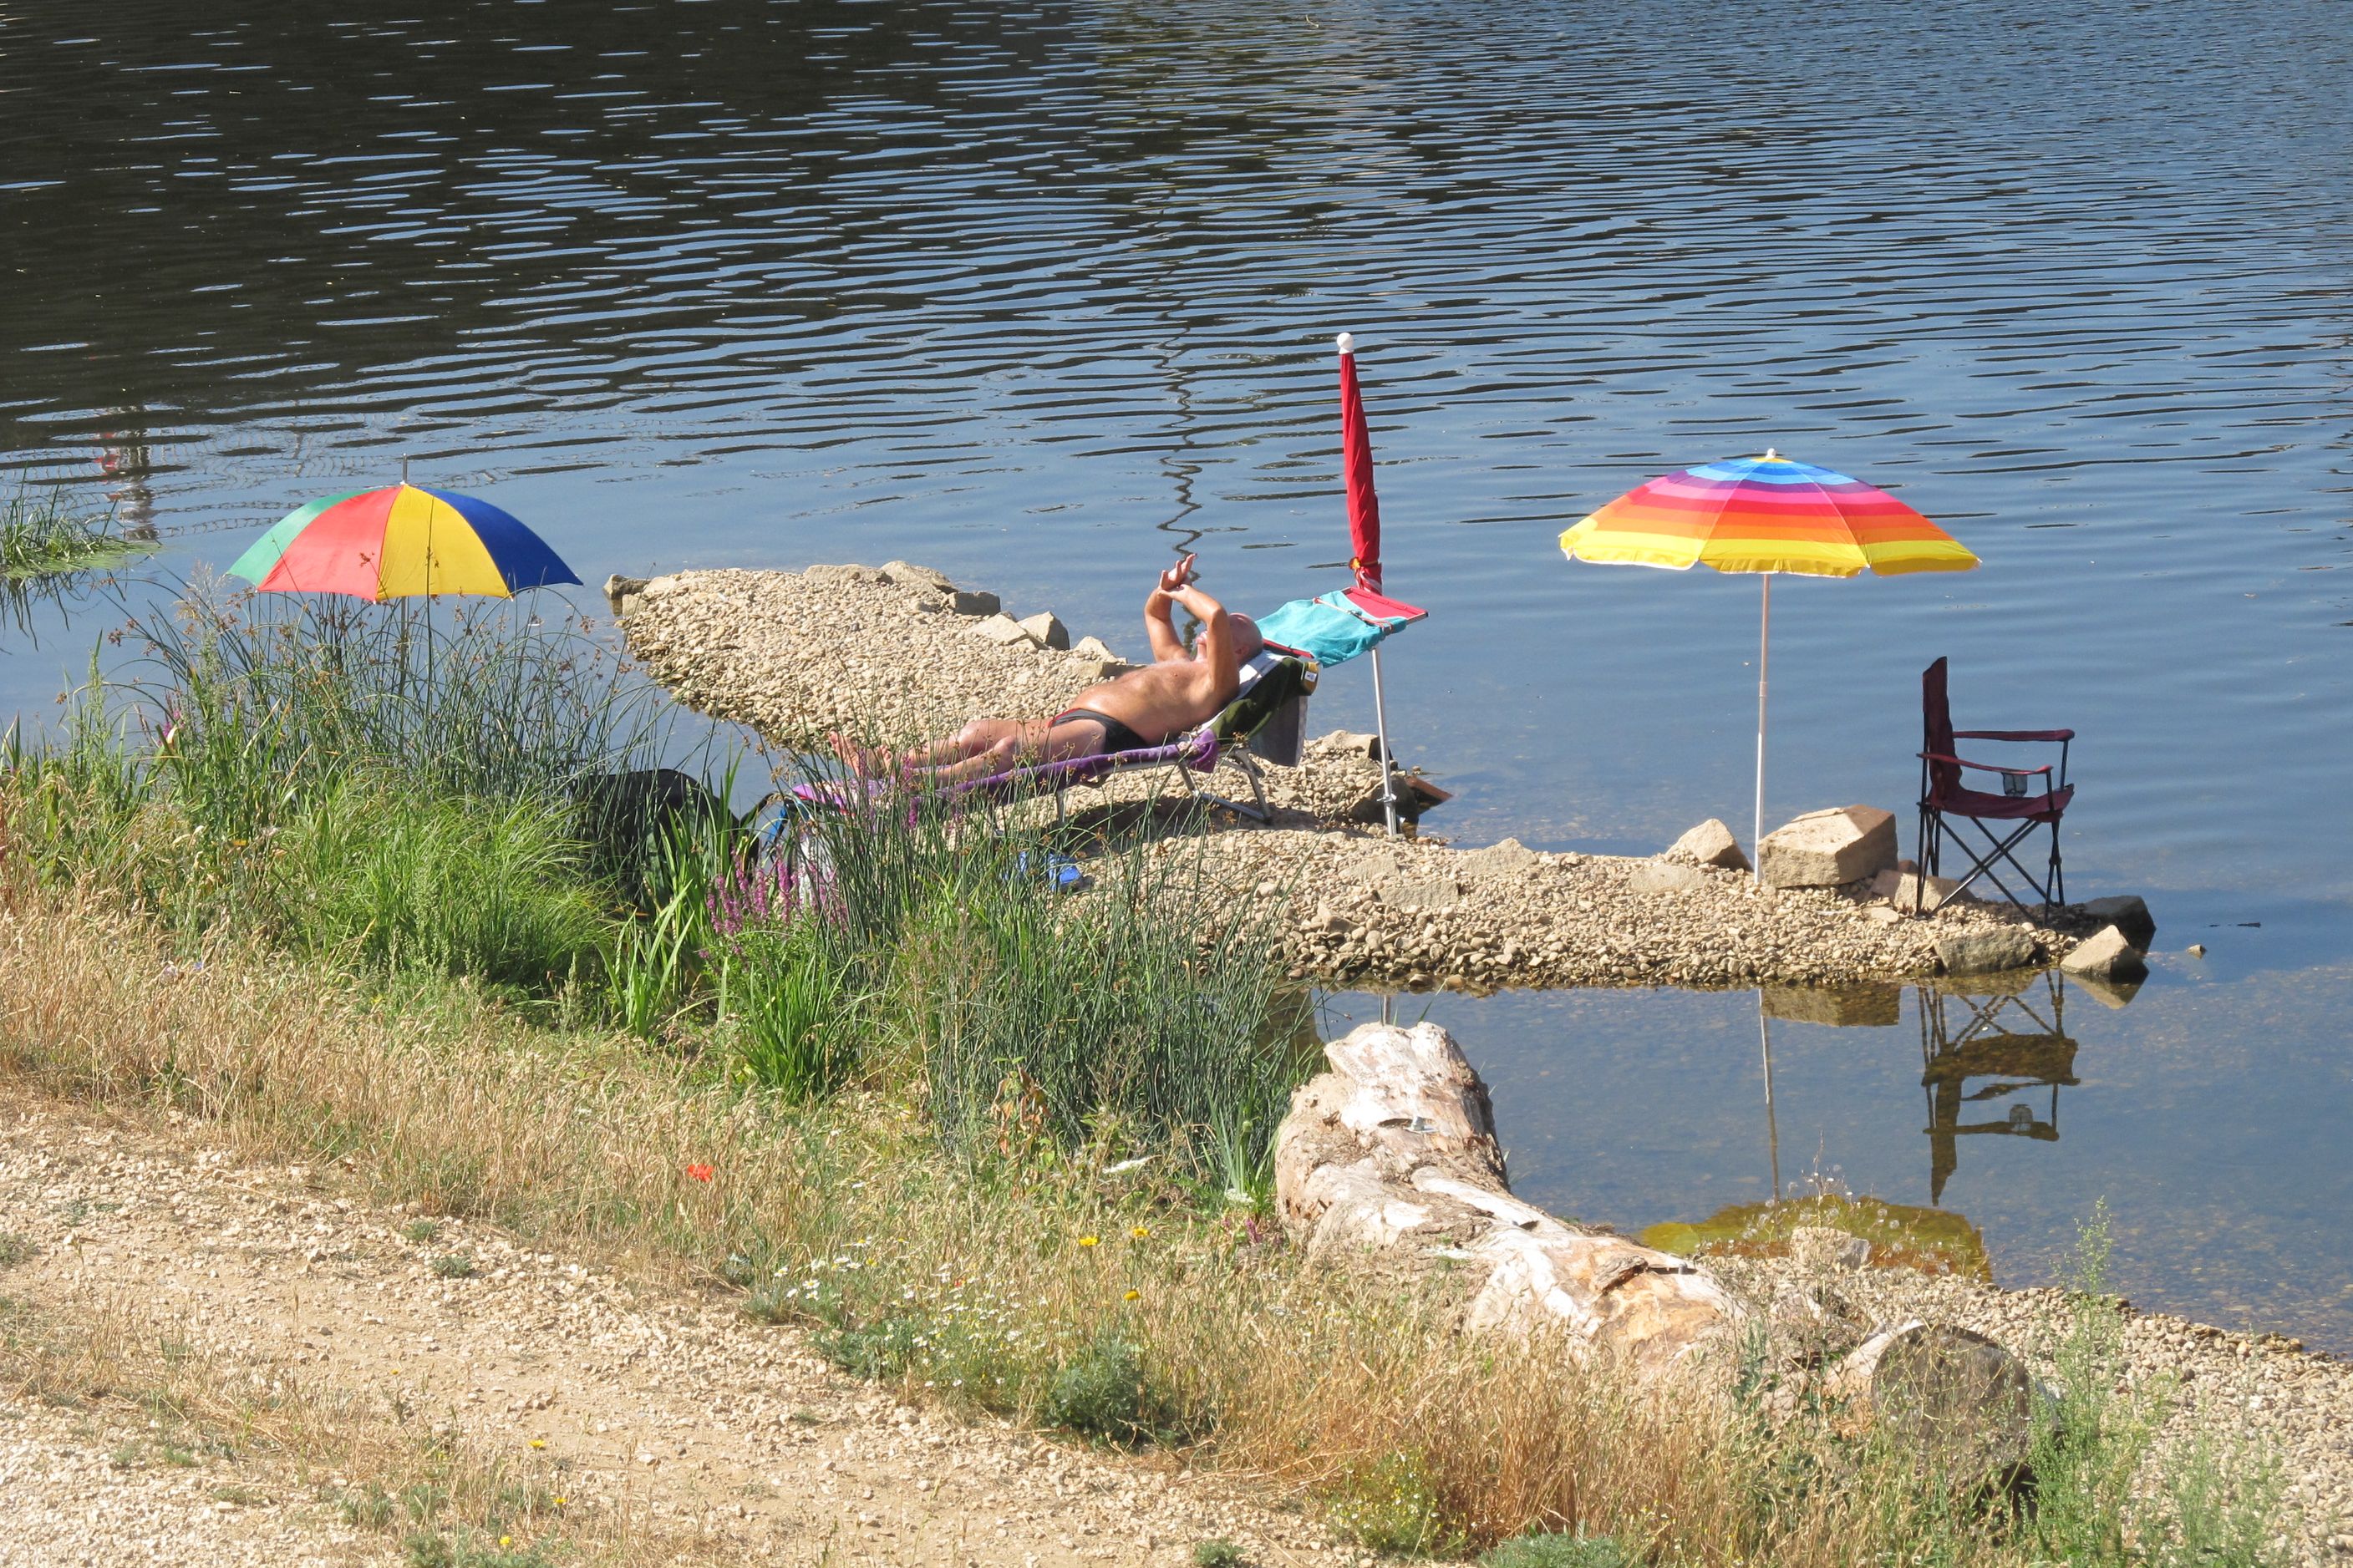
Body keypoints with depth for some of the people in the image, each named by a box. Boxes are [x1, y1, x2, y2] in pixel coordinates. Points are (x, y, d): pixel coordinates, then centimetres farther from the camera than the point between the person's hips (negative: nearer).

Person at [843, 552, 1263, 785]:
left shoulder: (1218, 680, 5)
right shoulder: (1180, 663, 36)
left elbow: (1217, 616, -12)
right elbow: (1154, 613, 49)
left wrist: (1182, 592, 8)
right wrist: (1168, 591, 26)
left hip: (1108, 733, -10)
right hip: (1073, 717, 10)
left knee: (1014, 746, -32)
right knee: (980, 730, -11)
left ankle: (925, 780, -52)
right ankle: (880, 764, -29)